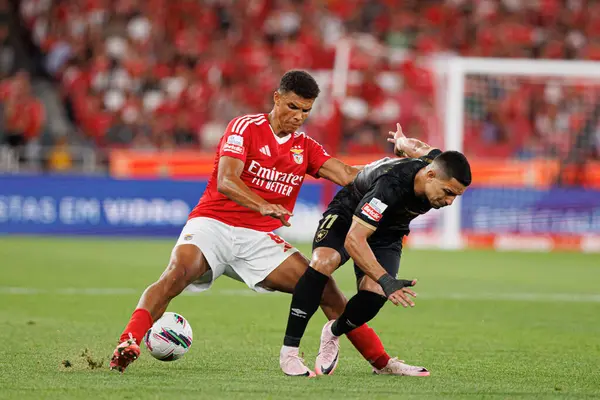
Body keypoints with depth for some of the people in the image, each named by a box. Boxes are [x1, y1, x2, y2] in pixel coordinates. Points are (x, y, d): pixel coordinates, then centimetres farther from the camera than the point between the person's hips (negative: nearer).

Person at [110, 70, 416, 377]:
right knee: (178, 272, -35)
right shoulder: (246, 127, -6)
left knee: (324, 288, -6)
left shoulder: (306, 148, 11)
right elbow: (225, 182, -19)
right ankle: (127, 344, -39)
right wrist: (264, 206, -36)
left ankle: (382, 361, 2)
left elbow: (348, 176, 0)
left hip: (259, 237, 5)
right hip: (213, 224, -4)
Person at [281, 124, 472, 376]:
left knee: (374, 293, -21)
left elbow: (418, 147, 3)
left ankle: (333, 334, 10)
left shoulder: (441, 166, -22)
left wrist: (402, 141, 28)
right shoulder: (390, 185, -42)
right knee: (323, 261, -34)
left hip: (387, 232, 5)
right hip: (348, 214, -5)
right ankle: (289, 350, -28)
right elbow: (353, 240, -44)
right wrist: (386, 280, -54)